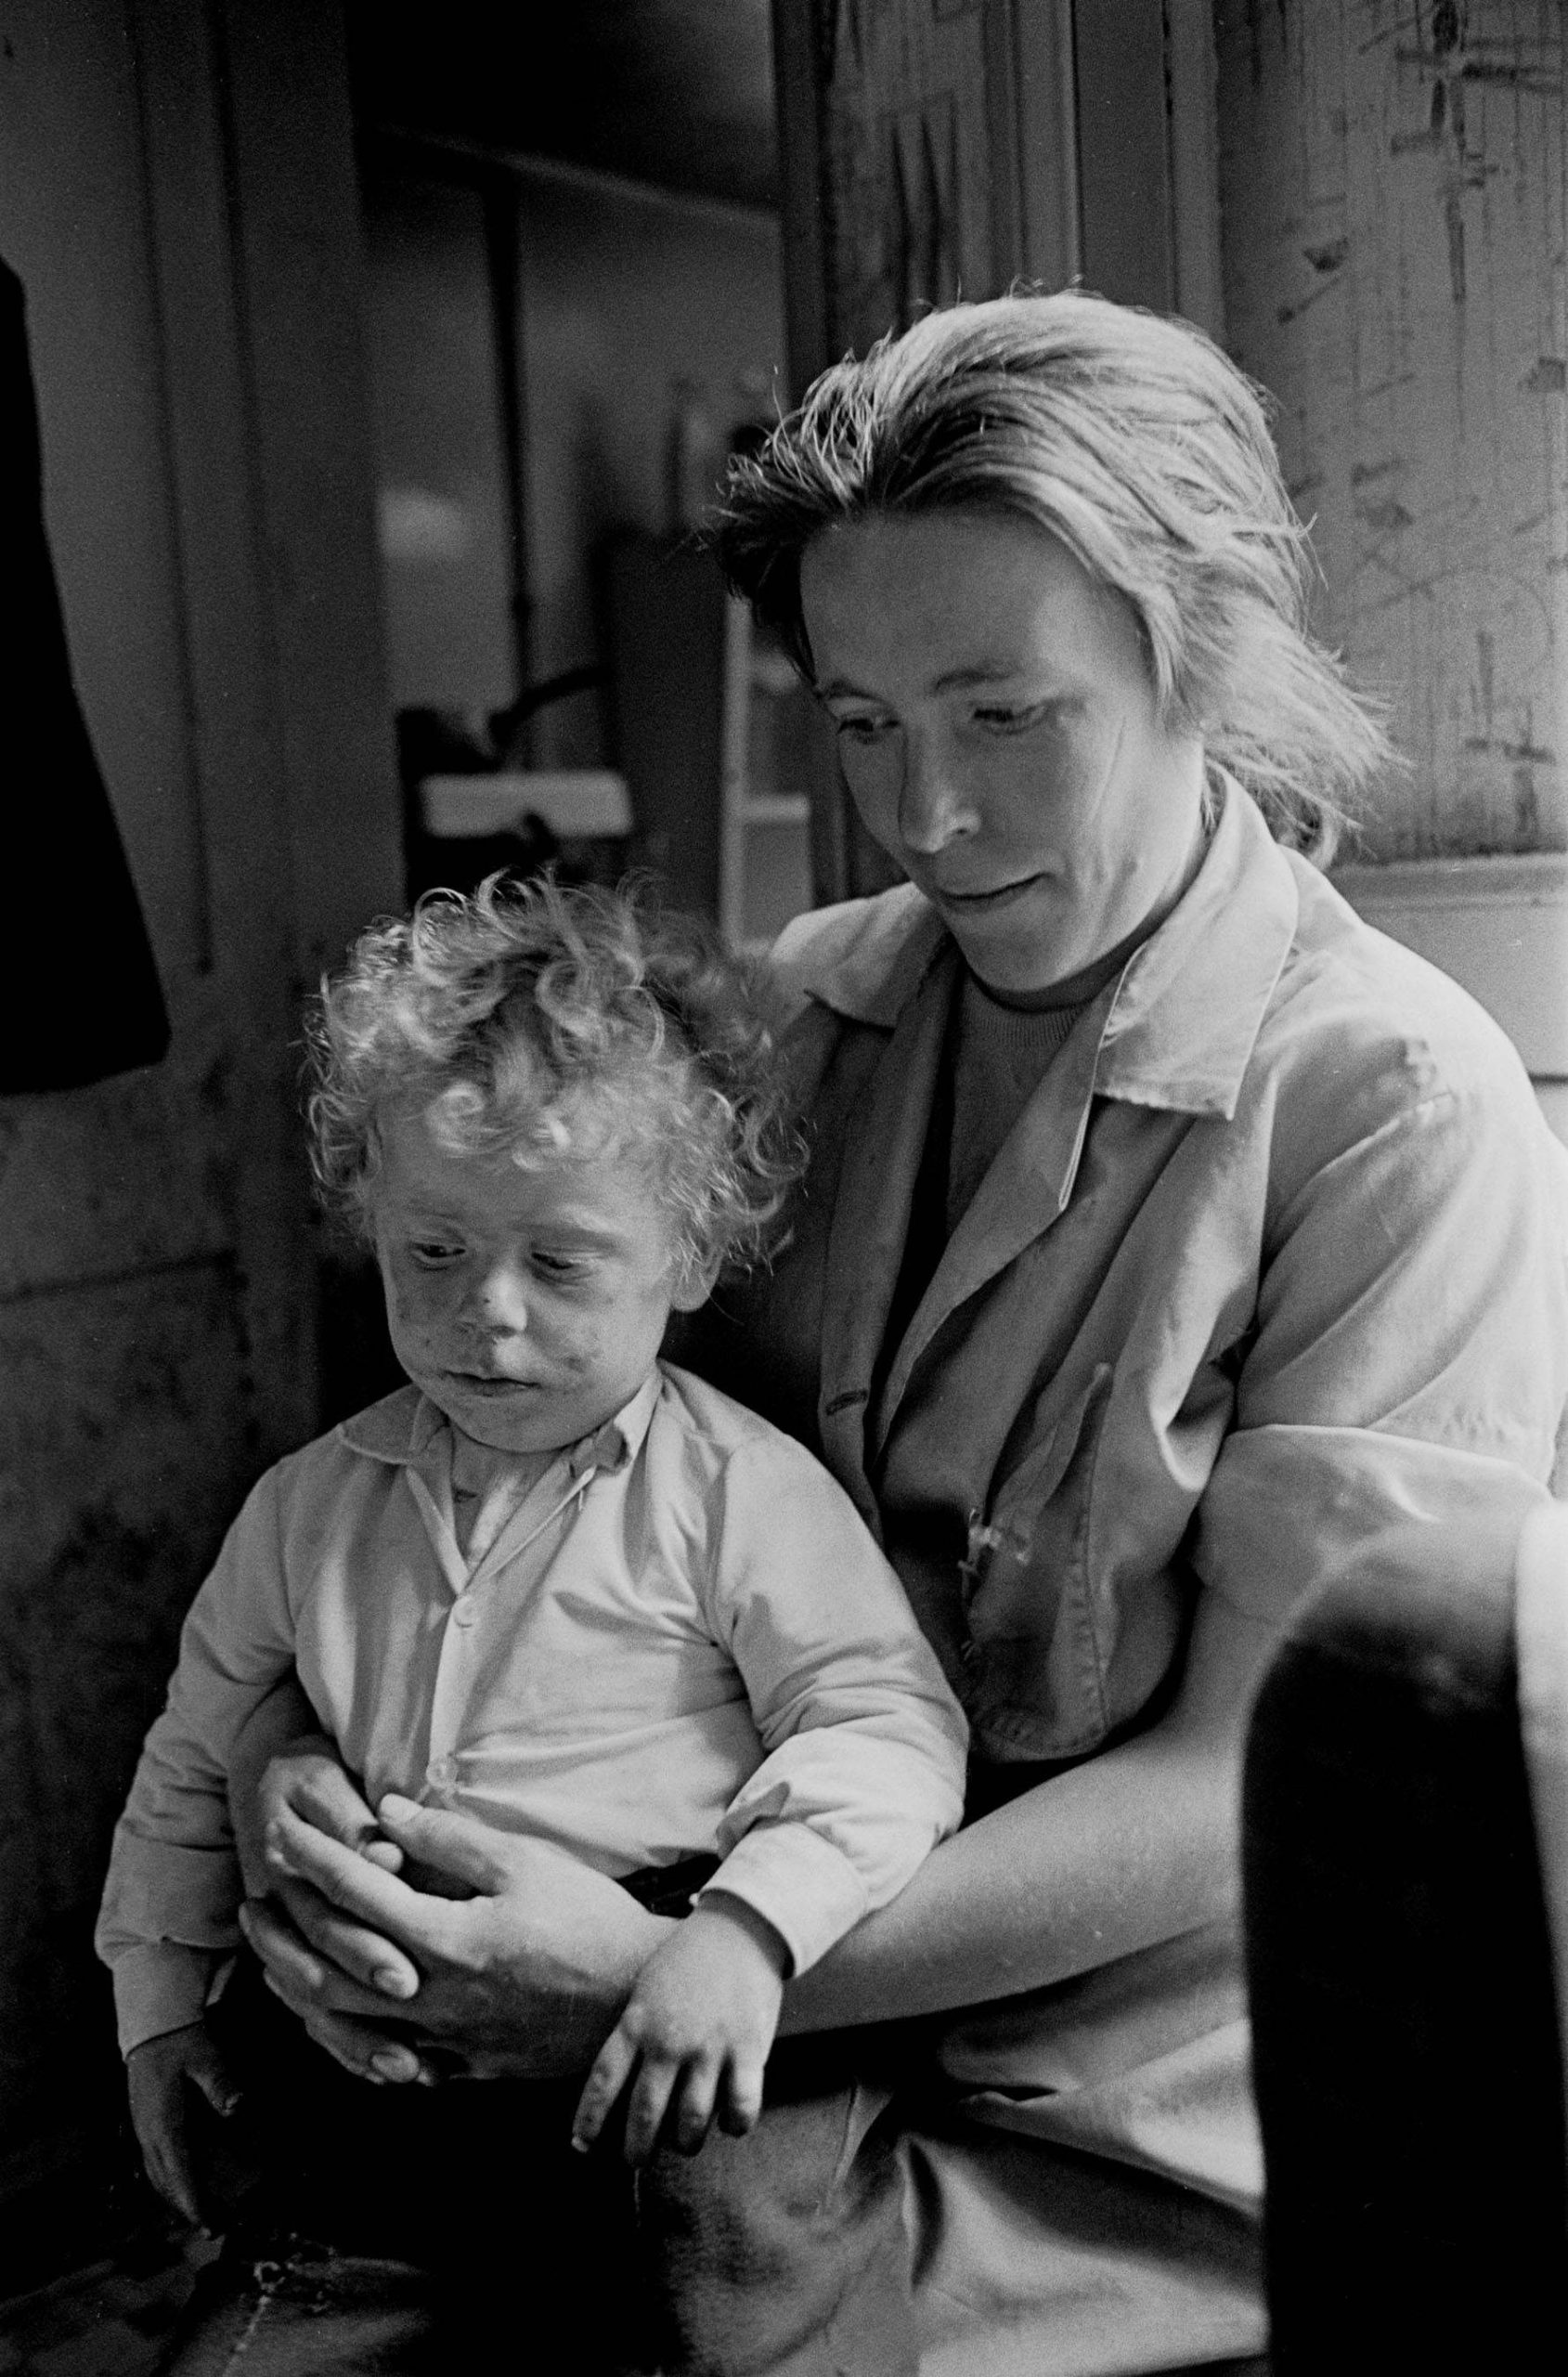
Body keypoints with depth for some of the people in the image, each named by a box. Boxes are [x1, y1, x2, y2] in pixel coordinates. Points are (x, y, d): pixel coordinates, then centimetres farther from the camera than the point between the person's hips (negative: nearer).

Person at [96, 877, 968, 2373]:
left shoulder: (739, 1492, -5)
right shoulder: (312, 1507, 11)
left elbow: (888, 1729, -11)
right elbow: (191, 1766, 24)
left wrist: (747, 1927, -26)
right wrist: (160, 2000, 19)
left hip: (658, 2032, -4)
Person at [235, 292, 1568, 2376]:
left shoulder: (1400, 1105, -13)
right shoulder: (797, 1011, 2)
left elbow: (1258, 1770, -16)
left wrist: (663, 1974, -23)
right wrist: (300, 1743, -14)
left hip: (1123, 2152, -3)